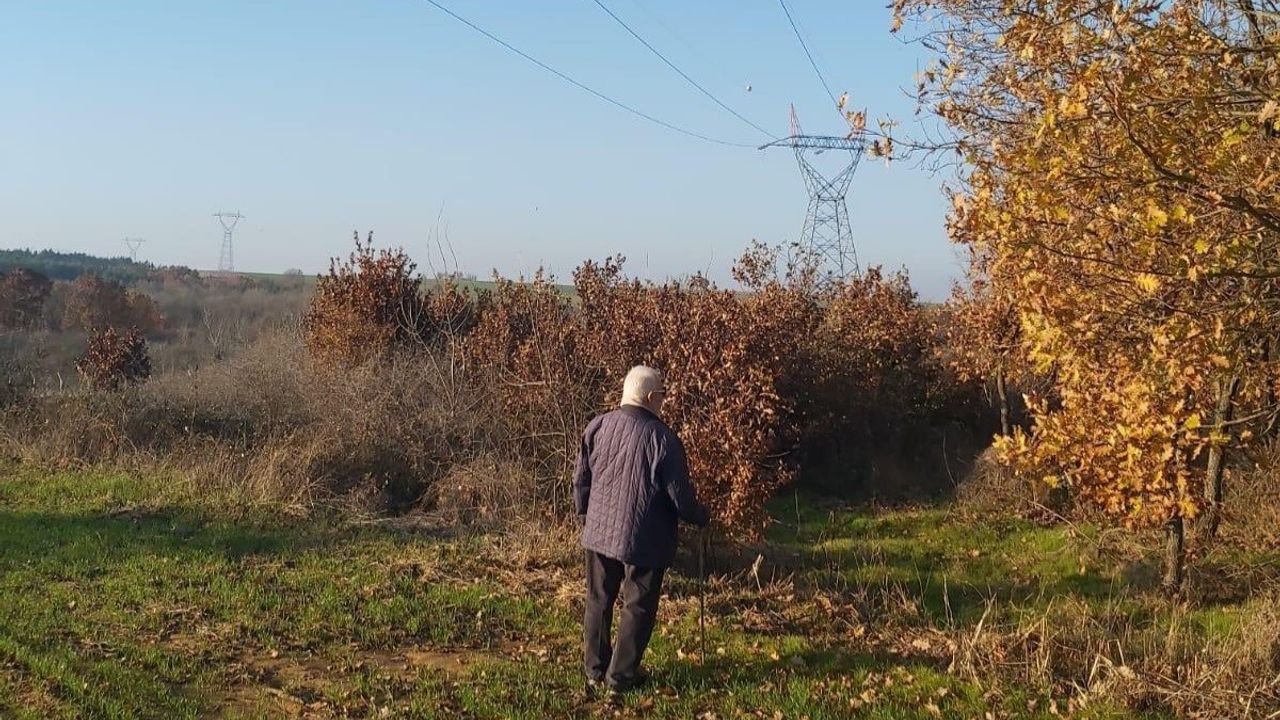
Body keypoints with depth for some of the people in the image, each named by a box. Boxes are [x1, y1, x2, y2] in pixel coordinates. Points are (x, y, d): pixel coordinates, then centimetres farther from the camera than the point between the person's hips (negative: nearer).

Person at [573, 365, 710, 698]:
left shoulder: (597, 427, -1)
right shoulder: (661, 438, -17)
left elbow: (581, 479, 8)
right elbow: (680, 494, -12)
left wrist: (585, 516, 23)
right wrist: (700, 517, 7)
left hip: (599, 532, 5)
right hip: (644, 539, -5)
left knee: (599, 601, 17)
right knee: (637, 607, 7)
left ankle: (595, 671, 25)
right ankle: (621, 676, 11)